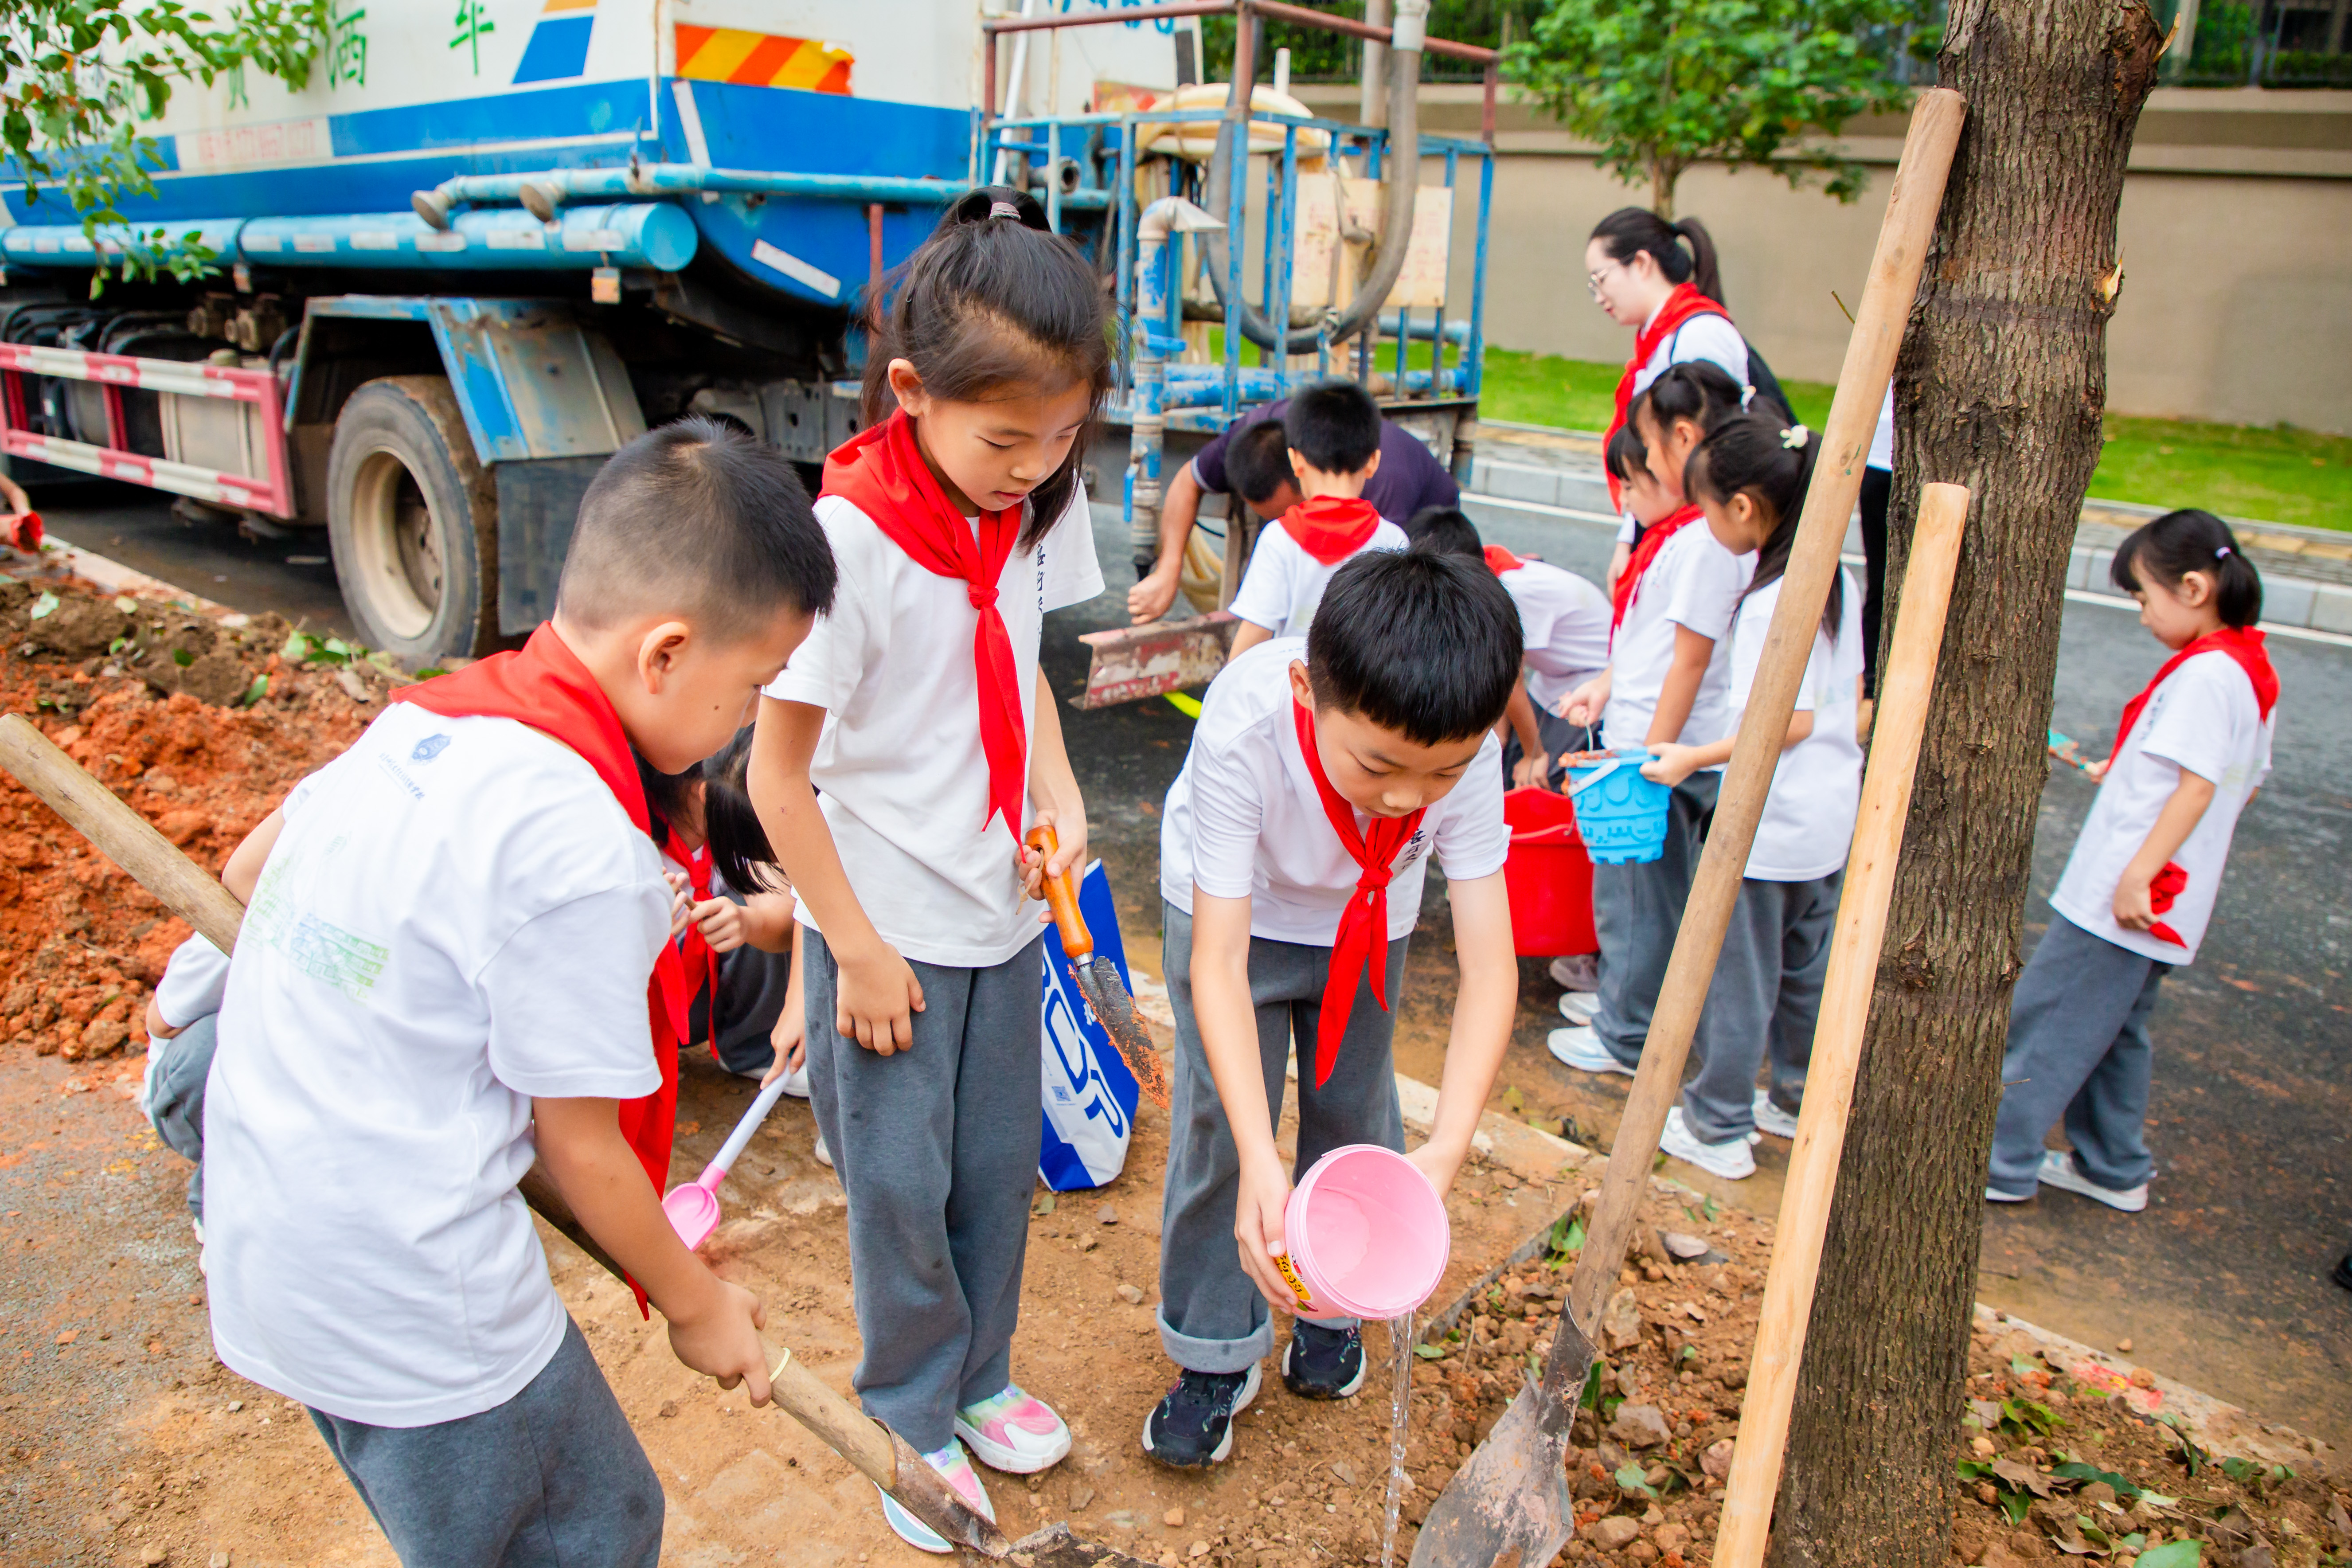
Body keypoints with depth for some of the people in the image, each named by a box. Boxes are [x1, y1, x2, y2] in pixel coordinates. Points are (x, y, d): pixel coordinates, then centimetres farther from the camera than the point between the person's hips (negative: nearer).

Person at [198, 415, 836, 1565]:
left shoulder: (426, 717, -1)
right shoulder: (585, 850, -26)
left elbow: (249, 872, 16)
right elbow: (579, 1142, -16)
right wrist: (696, 1305, 0)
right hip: (414, 1305, -8)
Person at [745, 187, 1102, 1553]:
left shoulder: (1042, 507, -5)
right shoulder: (850, 538, -24)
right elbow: (778, 774, -17)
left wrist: (1060, 801, -5)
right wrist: (856, 949, -13)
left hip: (1005, 905, 6)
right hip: (889, 923, -6)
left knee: (1000, 1164, 19)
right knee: (900, 1186, 10)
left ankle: (980, 1379, 42)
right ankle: (914, 1420, 34)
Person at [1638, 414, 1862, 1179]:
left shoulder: (1774, 600, -23)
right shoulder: (1837, 580, 4)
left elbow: (1792, 721, -24)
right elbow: (1848, 696, 12)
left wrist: (1693, 759, -15)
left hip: (1769, 823, -9)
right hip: (1833, 813, 9)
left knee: (1738, 977, 4)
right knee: (1809, 967, 21)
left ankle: (1717, 1128, 17)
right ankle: (1801, 1101, 37)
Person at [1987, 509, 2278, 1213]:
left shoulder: (2204, 674, -18)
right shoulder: (2252, 672, 12)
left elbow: (2198, 787, -23)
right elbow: (2242, 782, 19)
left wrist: (2138, 874, -23)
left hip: (2121, 897, -10)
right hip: (2160, 909, 10)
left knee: (2044, 1021, -1)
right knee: (2114, 1031, 19)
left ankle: (2002, 1162, 6)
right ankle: (2114, 1168, 29)